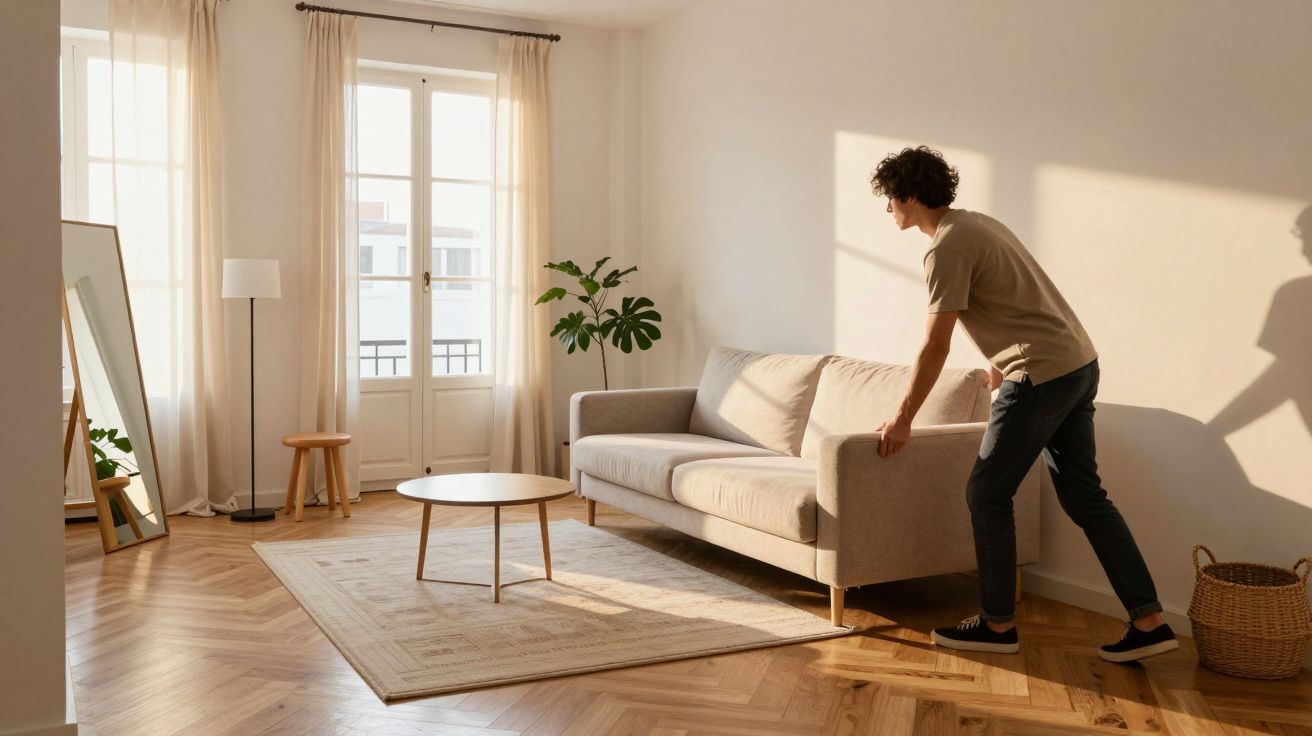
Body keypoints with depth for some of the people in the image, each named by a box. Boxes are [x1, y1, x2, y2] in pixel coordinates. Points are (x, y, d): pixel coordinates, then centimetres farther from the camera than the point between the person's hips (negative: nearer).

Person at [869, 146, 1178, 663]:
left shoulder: (946, 248, -13)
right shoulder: (979, 223, 16)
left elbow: (935, 347, -14)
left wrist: (903, 419, -6)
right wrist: (1001, 364, 41)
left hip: (1041, 375, -9)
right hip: (1079, 366, 10)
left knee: (987, 495, 2)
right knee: (1084, 497, 11)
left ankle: (997, 625, 11)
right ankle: (1149, 623, 11)